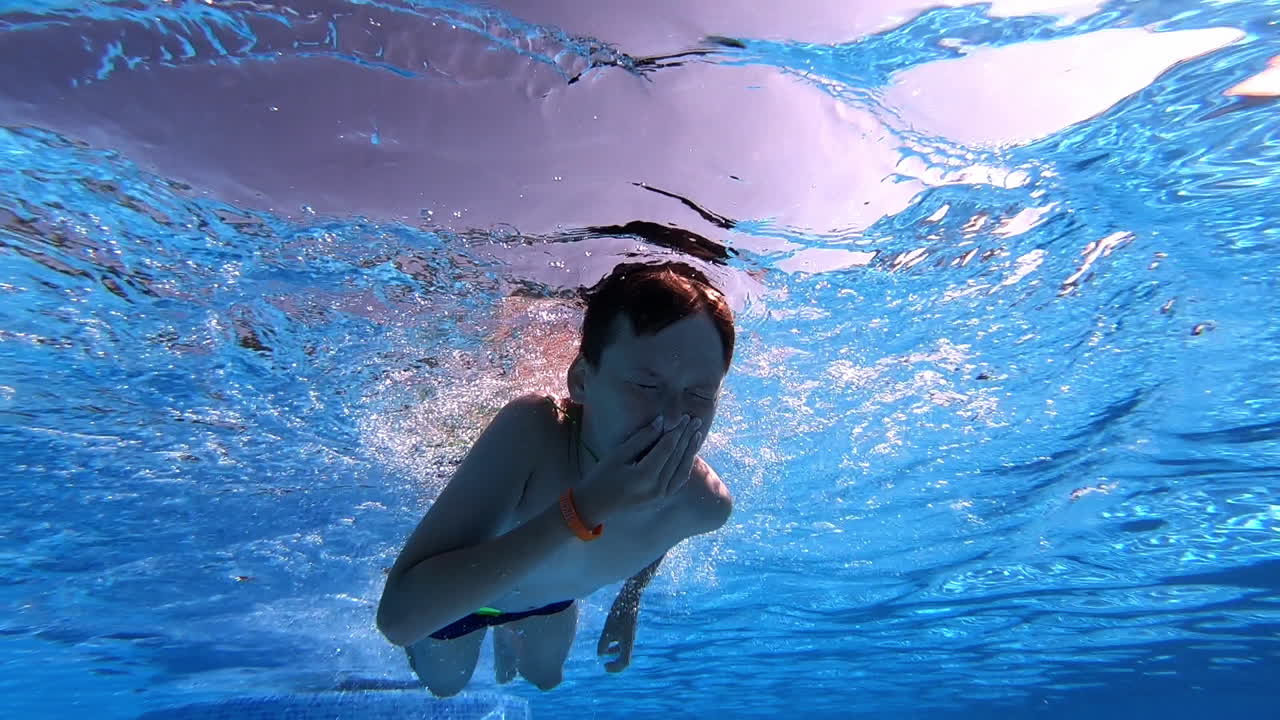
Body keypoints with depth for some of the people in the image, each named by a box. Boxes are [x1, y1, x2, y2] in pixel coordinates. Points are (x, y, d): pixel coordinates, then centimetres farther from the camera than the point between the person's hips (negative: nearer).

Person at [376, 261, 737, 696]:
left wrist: (628, 603, 6)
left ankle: (507, 632, 62)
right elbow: (398, 617, -51)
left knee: (545, 678, 32)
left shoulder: (706, 504, -34)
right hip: (450, 595, -2)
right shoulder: (530, 431, -46)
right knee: (444, 684, 28)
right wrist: (581, 509, -57)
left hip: (552, 596, 3)